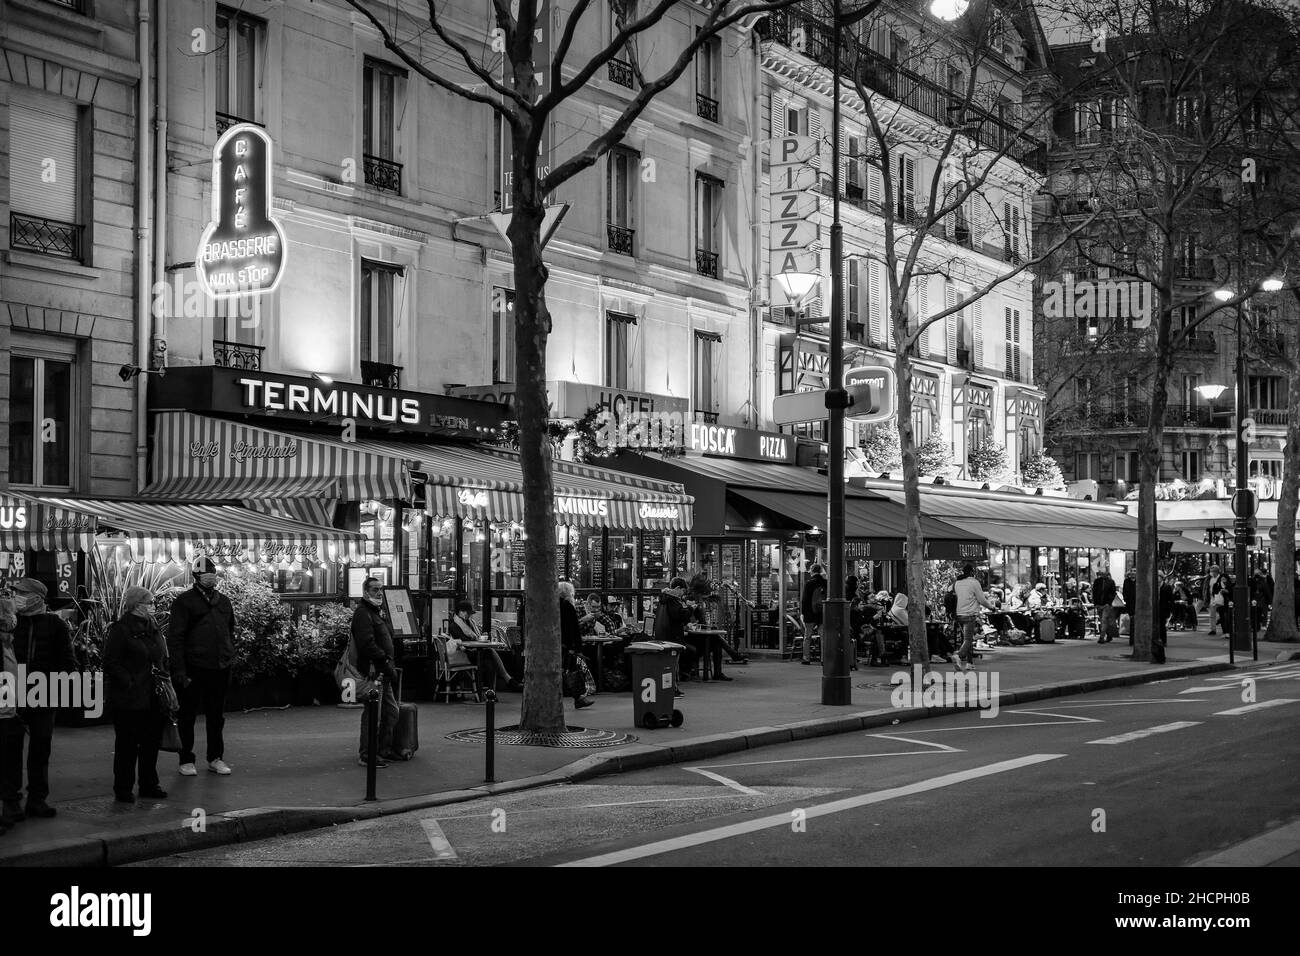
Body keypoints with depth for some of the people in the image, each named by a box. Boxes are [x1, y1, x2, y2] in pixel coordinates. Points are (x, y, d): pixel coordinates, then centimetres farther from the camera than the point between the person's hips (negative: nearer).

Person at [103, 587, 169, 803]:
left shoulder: (153, 628, 14)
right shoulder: (120, 630, -9)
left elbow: (163, 660, 21)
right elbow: (111, 663, -13)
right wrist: (129, 682, -19)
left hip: (153, 698, 7)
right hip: (128, 699, -7)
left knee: (151, 743, 11)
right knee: (127, 744, 0)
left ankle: (149, 785, 22)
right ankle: (123, 788, 9)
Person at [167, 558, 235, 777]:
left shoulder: (223, 601, 13)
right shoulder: (184, 602, -4)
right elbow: (174, 638, -7)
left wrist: (229, 658, 11)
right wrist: (179, 670, -13)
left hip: (219, 668, 5)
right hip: (193, 669, -5)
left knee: (216, 716, 11)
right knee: (187, 716, 4)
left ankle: (215, 758, 21)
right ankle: (186, 760, 13)